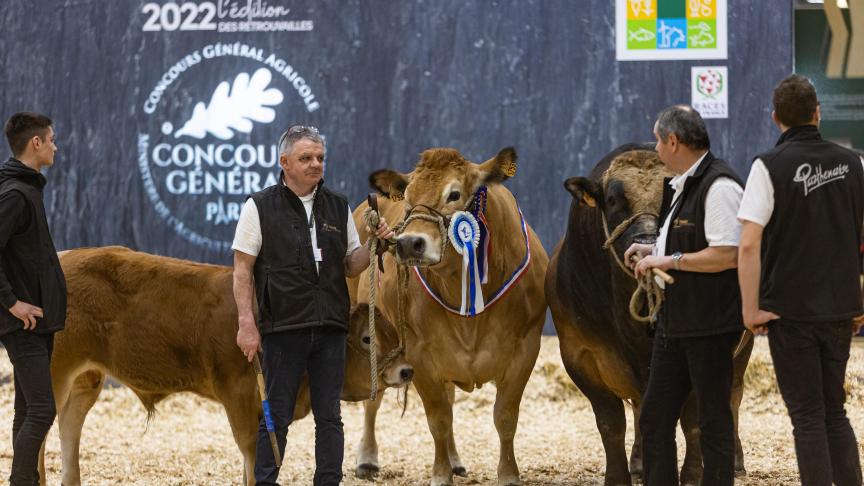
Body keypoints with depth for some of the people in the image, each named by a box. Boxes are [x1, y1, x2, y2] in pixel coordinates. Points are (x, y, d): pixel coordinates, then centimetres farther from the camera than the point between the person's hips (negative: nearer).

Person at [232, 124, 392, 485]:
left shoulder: (338, 208, 11)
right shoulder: (260, 207, -2)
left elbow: (350, 266, 16)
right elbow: (242, 270, -3)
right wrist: (246, 324, -11)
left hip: (330, 329, 4)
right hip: (282, 329, -4)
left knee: (329, 417, 6)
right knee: (277, 416, 0)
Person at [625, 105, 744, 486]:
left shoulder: (718, 186, -16)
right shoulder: (681, 186, 16)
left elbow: (725, 254, -24)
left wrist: (669, 260, -17)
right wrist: (653, 251, 14)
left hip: (709, 325, -10)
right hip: (674, 322, 10)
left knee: (713, 419, -1)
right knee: (654, 418, 9)